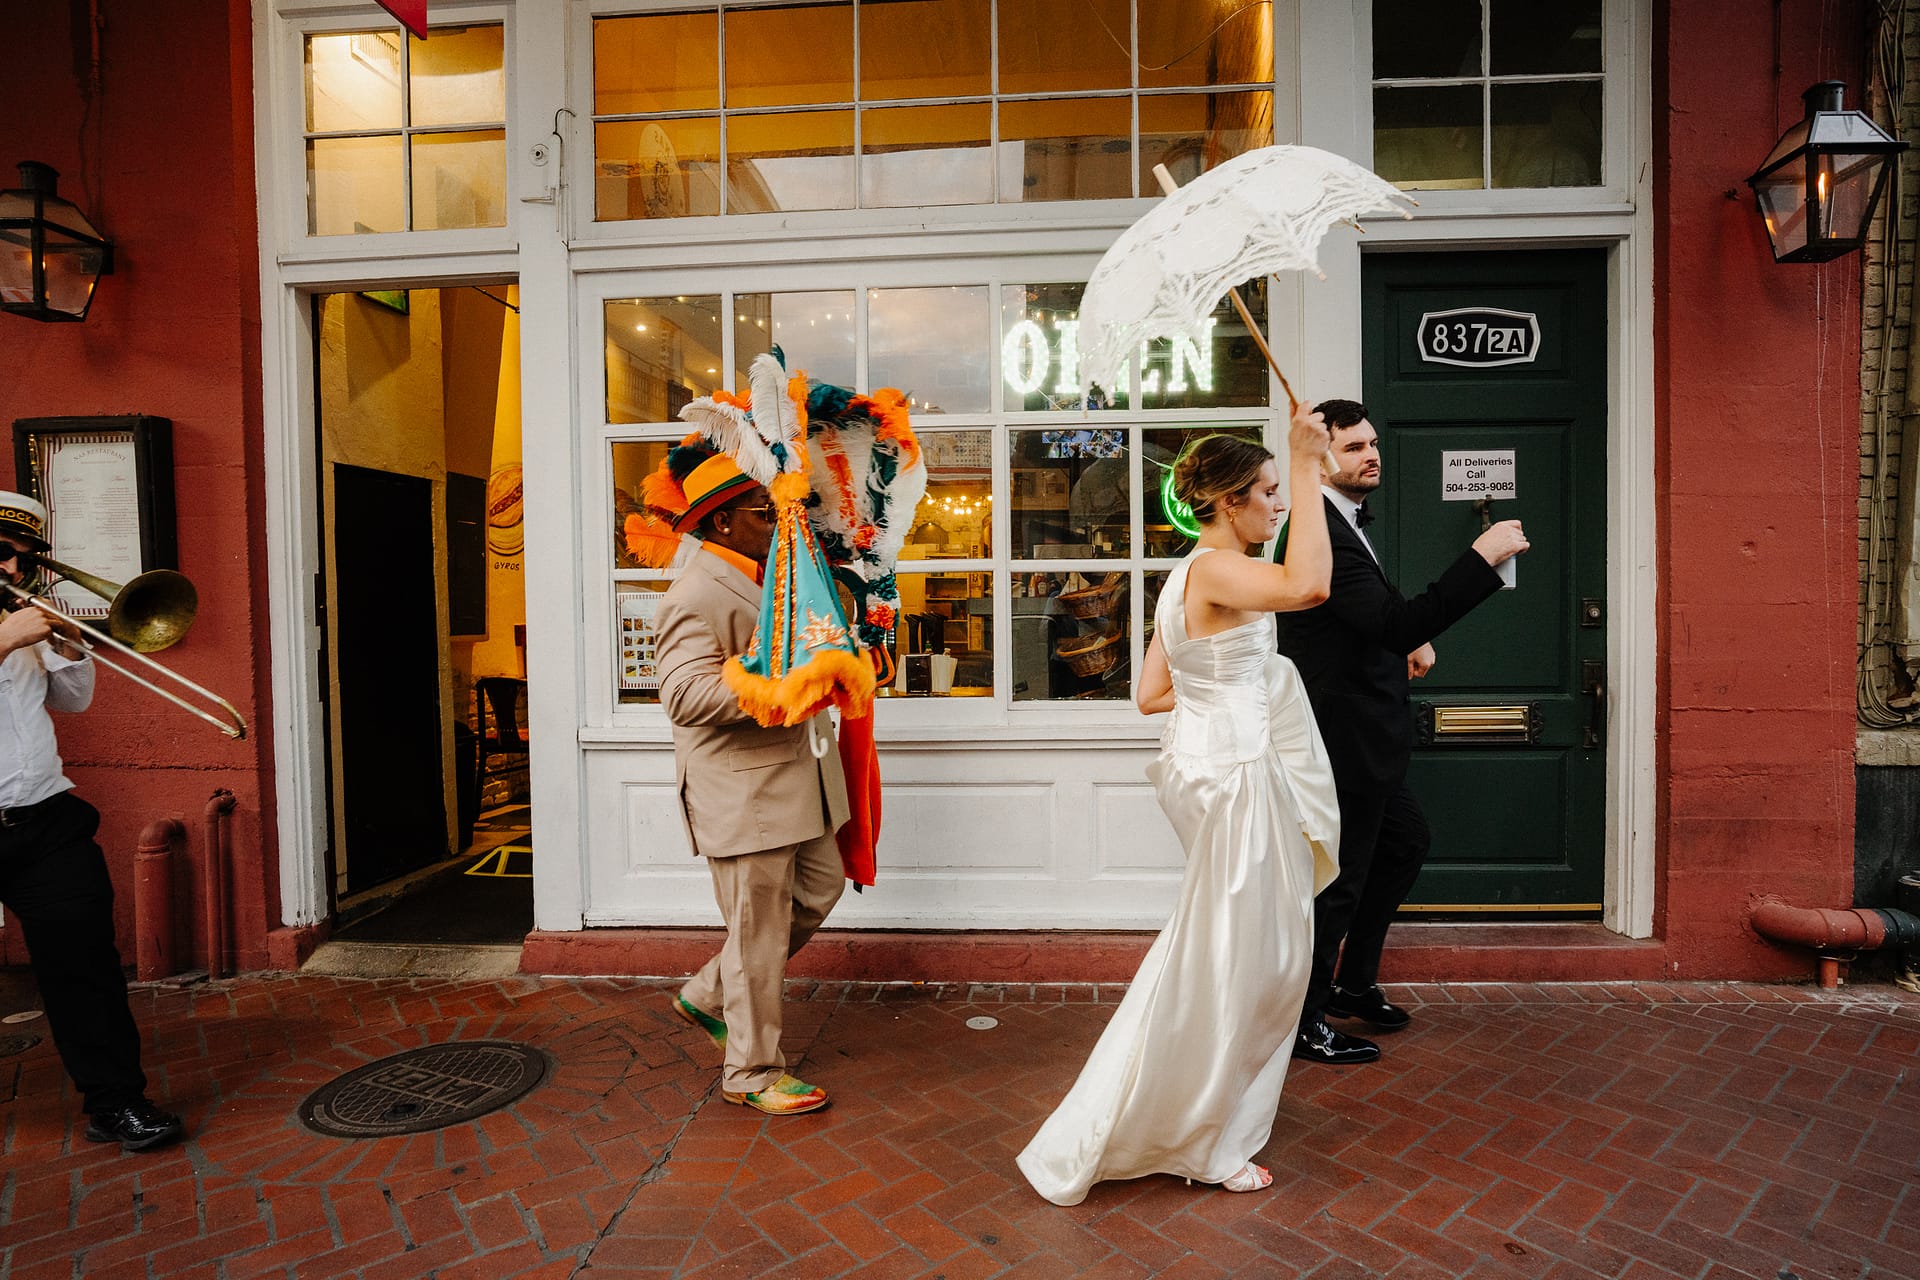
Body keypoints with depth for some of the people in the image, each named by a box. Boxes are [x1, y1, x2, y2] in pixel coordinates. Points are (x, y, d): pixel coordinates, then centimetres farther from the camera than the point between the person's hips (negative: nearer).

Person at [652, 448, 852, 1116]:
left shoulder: (772, 576, 14)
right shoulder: (695, 596, -16)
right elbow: (686, 695, -28)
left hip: (797, 778, 10)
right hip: (743, 792, -9)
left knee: (819, 891, 18)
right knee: (759, 931, 3)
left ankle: (709, 994, 34)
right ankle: (752, 1072, 24)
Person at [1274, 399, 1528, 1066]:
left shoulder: (1344, 521, 12)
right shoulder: (1320, 529, -22)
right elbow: (1392, 625, -30)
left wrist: (1414, 633, 9)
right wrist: (1481, 557, -30)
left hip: (1363, 735, 11)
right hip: (1343, 740, -11)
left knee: (1404, 841, 26)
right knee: (1338, 881, 2)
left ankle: (1355, 984, 41)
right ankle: (1305, 1023, 22)